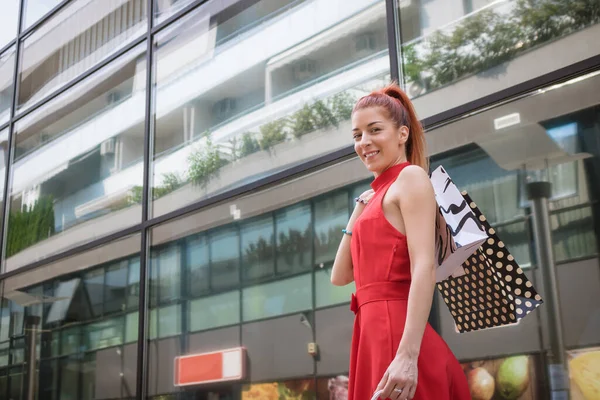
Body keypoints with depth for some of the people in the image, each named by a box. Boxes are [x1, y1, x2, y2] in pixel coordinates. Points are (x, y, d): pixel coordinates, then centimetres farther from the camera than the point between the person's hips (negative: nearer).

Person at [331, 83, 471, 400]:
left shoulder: (410, 177, -2)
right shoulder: (377, 196, 21)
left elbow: (425, 267, -16)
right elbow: (340, 277, 20)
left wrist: (407, 356, -26)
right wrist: (360, 208, 18)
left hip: (398, 332, -8)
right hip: (375, 333, 8)